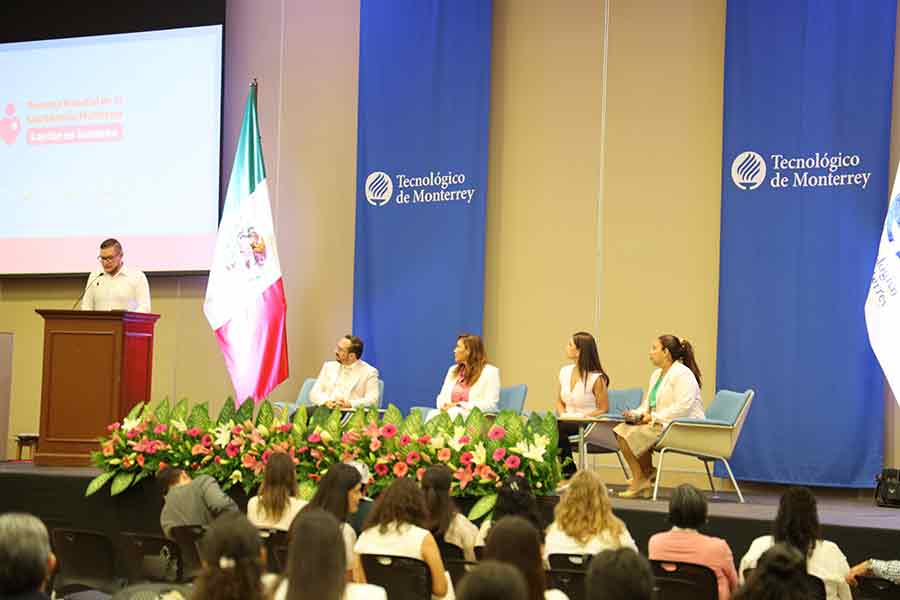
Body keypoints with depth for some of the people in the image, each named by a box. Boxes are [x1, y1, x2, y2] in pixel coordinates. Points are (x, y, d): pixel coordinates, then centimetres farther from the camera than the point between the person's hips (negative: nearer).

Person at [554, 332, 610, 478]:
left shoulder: (597, 378, -9)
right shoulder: (565, 371, 11)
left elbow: (603, 410, -5)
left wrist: (583, 417, -17)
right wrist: (563, 415, 0)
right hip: (568, 422, 6)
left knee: (557, 428, -31)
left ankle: (569, 474, -13)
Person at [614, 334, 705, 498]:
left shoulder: (682, 374, -13)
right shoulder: (657, 374, 19)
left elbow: (683, 408, -23)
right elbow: (648, 404, 22)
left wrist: (654, 417, -22)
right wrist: (636, 413, 0)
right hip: (659, 423, 10)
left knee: (633, 435, -21)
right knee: (621, 430, -8)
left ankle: (641, 480, -3)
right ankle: (647, 473, -1)